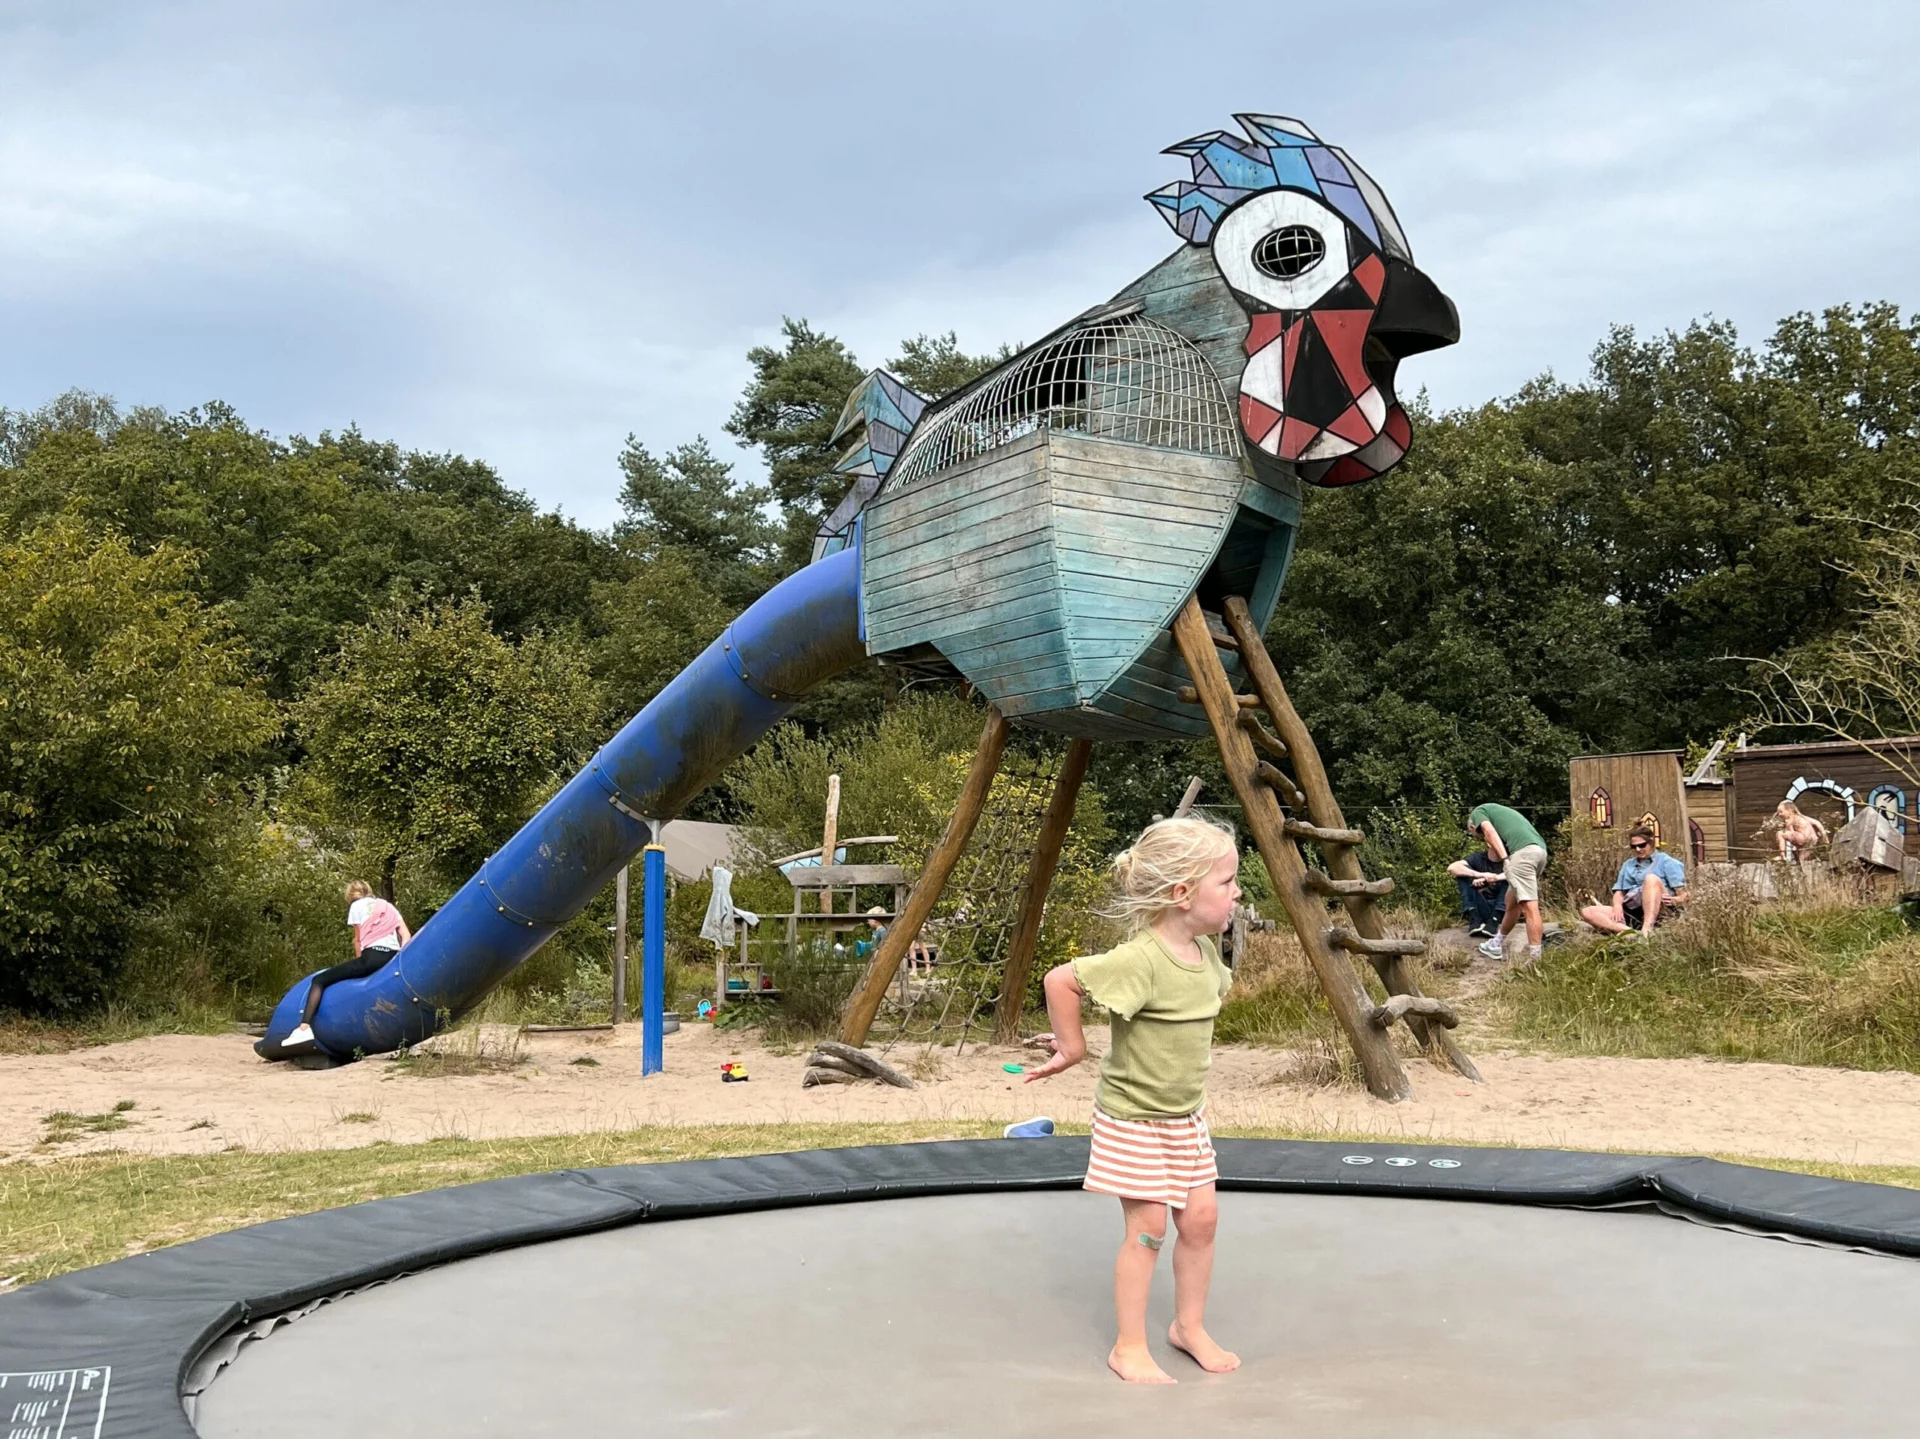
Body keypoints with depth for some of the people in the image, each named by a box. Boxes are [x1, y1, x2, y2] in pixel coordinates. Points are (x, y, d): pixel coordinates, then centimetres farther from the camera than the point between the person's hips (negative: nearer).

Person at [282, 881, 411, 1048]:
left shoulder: (357, 905, 14)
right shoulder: (388, 906, 27)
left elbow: (358, 940, 11)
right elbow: (406, 936, 15)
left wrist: (360, 963, 21)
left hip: (372, 957, -6)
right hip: (393, 958, 6)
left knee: (319, 980, 1)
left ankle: (304, 1027, -17)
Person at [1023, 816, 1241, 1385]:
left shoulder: (1205, 951, -2)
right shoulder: (1141, 960, -29)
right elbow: (1060, 979, -30)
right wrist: (1072, 1048, -20)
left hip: (1186, 1114, 8)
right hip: (1134, 1117, -8)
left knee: (1200, 1215, 10)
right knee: (1148, 1227, -2)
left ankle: (1189, 1326, 28)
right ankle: (1129, 1348, 12)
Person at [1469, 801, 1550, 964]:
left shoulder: (1478, 812, 17)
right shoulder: (1498, 812, 40)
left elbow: (1489, 831, -5)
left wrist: (1505, 859, -11)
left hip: (1523, 851, -8)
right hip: (1539, 849, 8)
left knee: (1529, 907, -12)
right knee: (1512, 900, 23)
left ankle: (1535, 959, -16)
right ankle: (1498, 944, 37)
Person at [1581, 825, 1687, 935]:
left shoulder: (1666, 862, 12)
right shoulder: (1628, 865, 28)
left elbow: (1684, 896, 4)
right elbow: (1619, 892, 21)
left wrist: (1674, 900, -21)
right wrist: (1617, 906, -4)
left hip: (1658, 912, -5)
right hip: (1631, 912, 5)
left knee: (1651, 878, -31)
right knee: (1587, 912, -16)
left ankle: (1647, 930, -49)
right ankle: (1629, 931, -44)